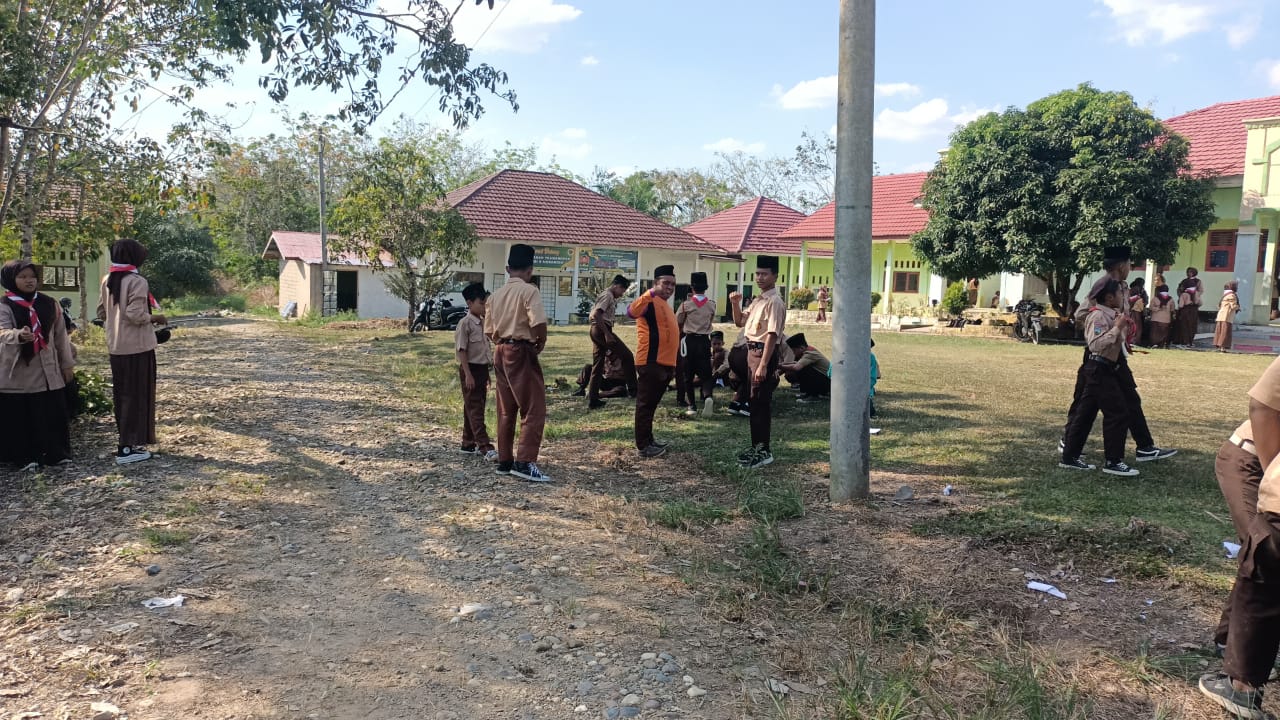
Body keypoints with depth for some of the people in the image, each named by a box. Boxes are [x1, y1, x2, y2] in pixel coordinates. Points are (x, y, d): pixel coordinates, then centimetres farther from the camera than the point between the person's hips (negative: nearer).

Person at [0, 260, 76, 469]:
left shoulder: (49, 304, 7)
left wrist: (67, 364, 12)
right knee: (19, 417, 1)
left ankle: (55, 453, 15)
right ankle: (25, 456, 11)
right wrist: (20, 335, -45)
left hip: (48, 371, 3)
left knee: (53, 414, 4)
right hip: (17, 373, -3)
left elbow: (60, 335, 12)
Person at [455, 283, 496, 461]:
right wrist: (468, 374, -20)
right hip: (470, 369, -8)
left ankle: (468, 443, 25)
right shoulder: (465, 323, -13)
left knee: (474, 409, 15)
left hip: (482, 369, 8)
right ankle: (485, 447, -12)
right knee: (475, 410, -7)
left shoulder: (483, 322, 12)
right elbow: (461, 350, -15)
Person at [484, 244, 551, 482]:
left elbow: (489, 331, 13)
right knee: (534, 409, -5)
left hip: (500, 352, 8)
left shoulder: (496, 294, 13)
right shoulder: (529, 290, -9)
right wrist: (541, 342, -5)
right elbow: (539, 322, -22)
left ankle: (504, 461, 19)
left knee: (506, 410, 14)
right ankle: (525, 462, -11)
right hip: (521, 352, -8)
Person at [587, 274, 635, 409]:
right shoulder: (608, 295, -9)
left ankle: (592, 400, 9)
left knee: (597, 366, 9)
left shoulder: (609, 296, 21)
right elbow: (597, 315, -21)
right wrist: (607, 334, -23)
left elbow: (594, 314, 24)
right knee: (627, 356, -2)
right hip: (602, 330, -10)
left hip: (596, 331, 10)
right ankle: (632, 389, 5)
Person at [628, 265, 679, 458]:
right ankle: (643, 446, 0)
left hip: (664, 363, 10)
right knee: (645, 404, -4)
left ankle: (648, 441, 26)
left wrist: (672, 364, 25)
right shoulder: (650, 302, -10)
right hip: (651, 363, -10)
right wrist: (651, 293, -42)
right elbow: (631, 312, -32)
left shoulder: (666, 305, 20)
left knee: (651, 404, 17)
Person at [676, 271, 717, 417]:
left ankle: (691, 406, 10)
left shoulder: (686, 305, -7)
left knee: (688, 375, 9)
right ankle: (708, 396, -23)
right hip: (704, 341, 2)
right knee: (705, 373, 5)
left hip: (689, 340, -2)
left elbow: (677, 323, 3)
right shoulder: (712, 305, 1)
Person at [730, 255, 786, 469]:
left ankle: (763, 451, -2)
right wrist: (735, 304, 5)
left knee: (761, 403, -7)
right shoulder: (757, 300, 15)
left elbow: (772, 335, -21)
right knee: (755, 402, 14)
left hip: (764, 353, -10)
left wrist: (763, 365, -26)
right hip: (752, 351, 10)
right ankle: (757, 446, 23)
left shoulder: (774, 302, -14)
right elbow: (740, 322, 24)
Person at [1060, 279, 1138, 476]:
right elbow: (1096, 344, -26)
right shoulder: (1099, 315, -16)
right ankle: (1113, 462, -1)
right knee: (1118, 414, -7)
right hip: (1100, 370, -10)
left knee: (1085, 413, 11)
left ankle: (1070, 457, 16)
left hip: (1103, 370, 10)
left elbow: (1117, 340, 22)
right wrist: (1117, 327, -23)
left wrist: (1124, 327, 9)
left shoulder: (1111, 314, 13)